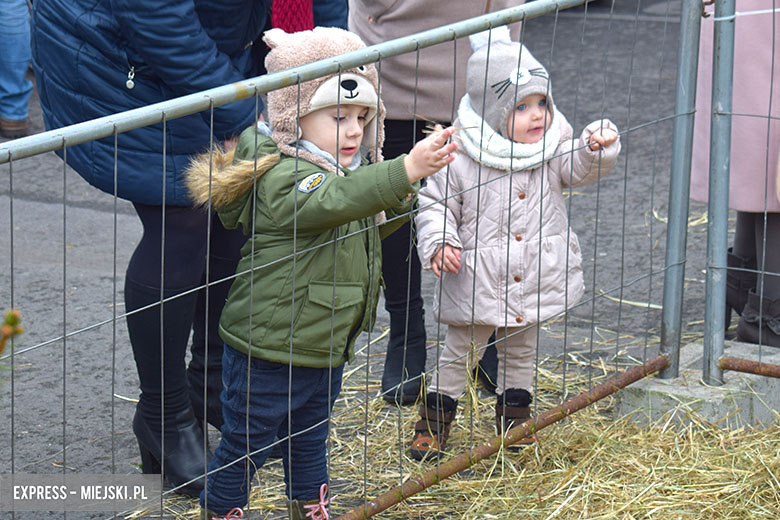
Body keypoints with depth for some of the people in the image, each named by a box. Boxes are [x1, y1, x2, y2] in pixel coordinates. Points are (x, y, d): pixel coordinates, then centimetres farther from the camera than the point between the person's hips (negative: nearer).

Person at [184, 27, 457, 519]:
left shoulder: (345, 168, 6)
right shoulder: (283, 177, -26)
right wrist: (405, 170, -58)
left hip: (324, 346, 9)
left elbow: (371, 224, 21)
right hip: (268, 351, -9)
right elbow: (334, 202, -46)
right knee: (247, 444, 7)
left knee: (310, 436, 26)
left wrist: (401, 196, -3)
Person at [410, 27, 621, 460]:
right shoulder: (460, 158, -15)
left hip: (533, 281, 3)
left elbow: (580, 168, -15)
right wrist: (438, 242, -22)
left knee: (521, 352, 20)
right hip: (476, 282, -3)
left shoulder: (555, 144, -4)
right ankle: (433, 424, 25)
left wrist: (598, 147, -35)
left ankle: (514, 421, 37)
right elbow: (434, 203, -7)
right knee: (458, 353, 10)